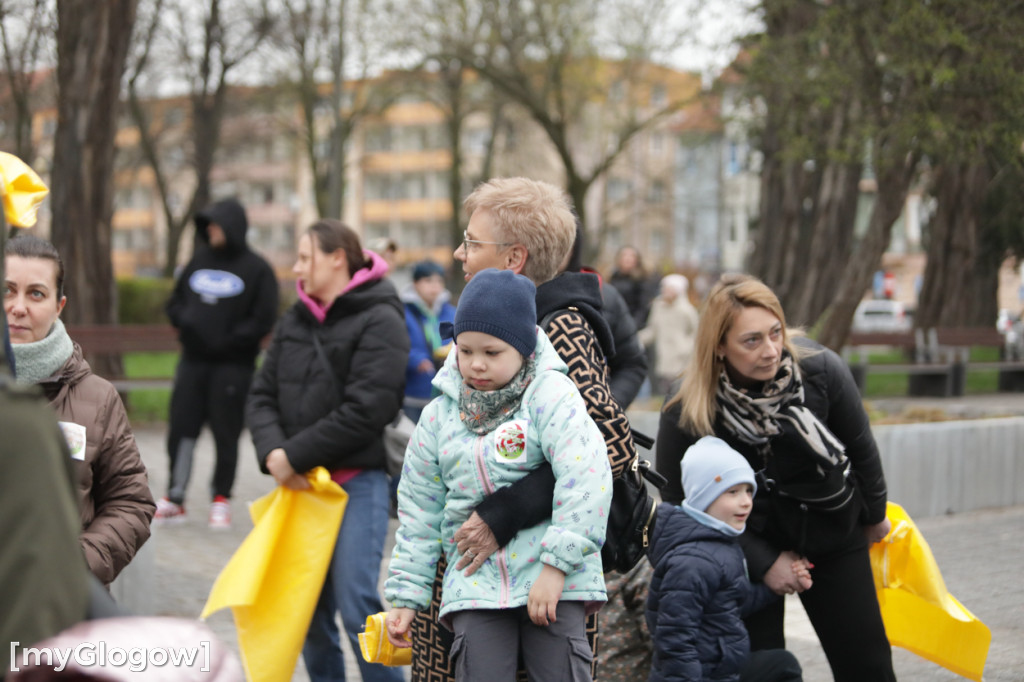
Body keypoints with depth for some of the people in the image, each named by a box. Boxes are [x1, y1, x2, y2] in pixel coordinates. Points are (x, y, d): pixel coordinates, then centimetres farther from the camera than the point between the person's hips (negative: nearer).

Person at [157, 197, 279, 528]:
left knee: (226, 433, 1)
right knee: (181, 428, 3)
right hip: (193, 361, 4)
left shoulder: (257, 269, -3)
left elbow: (263, 320, -6)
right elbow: (176, 301, 17)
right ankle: (175, 498, 12)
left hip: (232, 365, -4)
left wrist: (228, 340, -13)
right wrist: (184, 321, -3)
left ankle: (221, 498, 13)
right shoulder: (199, 261, 12)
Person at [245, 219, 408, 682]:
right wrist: (273, 452, -10)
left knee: (356, 604, -11)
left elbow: (367, 410, -17)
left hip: (357, 480, -7)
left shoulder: (378, 321, -8)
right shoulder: (295, 321, 14)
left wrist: (296, 455, -14)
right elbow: (262, 395, 10)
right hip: (301, 484, 7)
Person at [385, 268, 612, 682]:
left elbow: (585, 480, -17)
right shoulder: (439, 416, 9)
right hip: (475, 583, 4)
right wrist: (404, 593, 13)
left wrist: (557, 564, -22)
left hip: (554, 583, -3)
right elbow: (419, 511, 16)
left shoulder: (550, 395, -5)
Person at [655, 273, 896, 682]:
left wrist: (874, 515, 13)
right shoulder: (685, 417, -26)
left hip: (833, 534, 2)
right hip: (747, 546, -2)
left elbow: (860, 448, -1)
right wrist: (764, 563, -13)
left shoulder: (820, 370, -20)